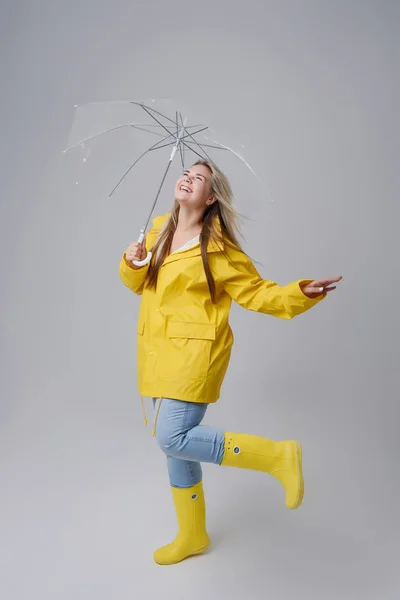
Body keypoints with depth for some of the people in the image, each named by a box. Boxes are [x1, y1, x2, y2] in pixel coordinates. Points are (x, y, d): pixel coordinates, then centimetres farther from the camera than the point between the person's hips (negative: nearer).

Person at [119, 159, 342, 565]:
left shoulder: (217, 248, -9)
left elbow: (257, 292, -6)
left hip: (194, 353, -7)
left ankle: (278, 456, -3)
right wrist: (133, 262, -2)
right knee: (175, 444, 13)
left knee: (173, 437, -19)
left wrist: (303, 293, -22)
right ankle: (192, 537, 35)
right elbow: (138, 282, 20)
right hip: (159, 354, 7)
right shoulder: (160, 231, 10)